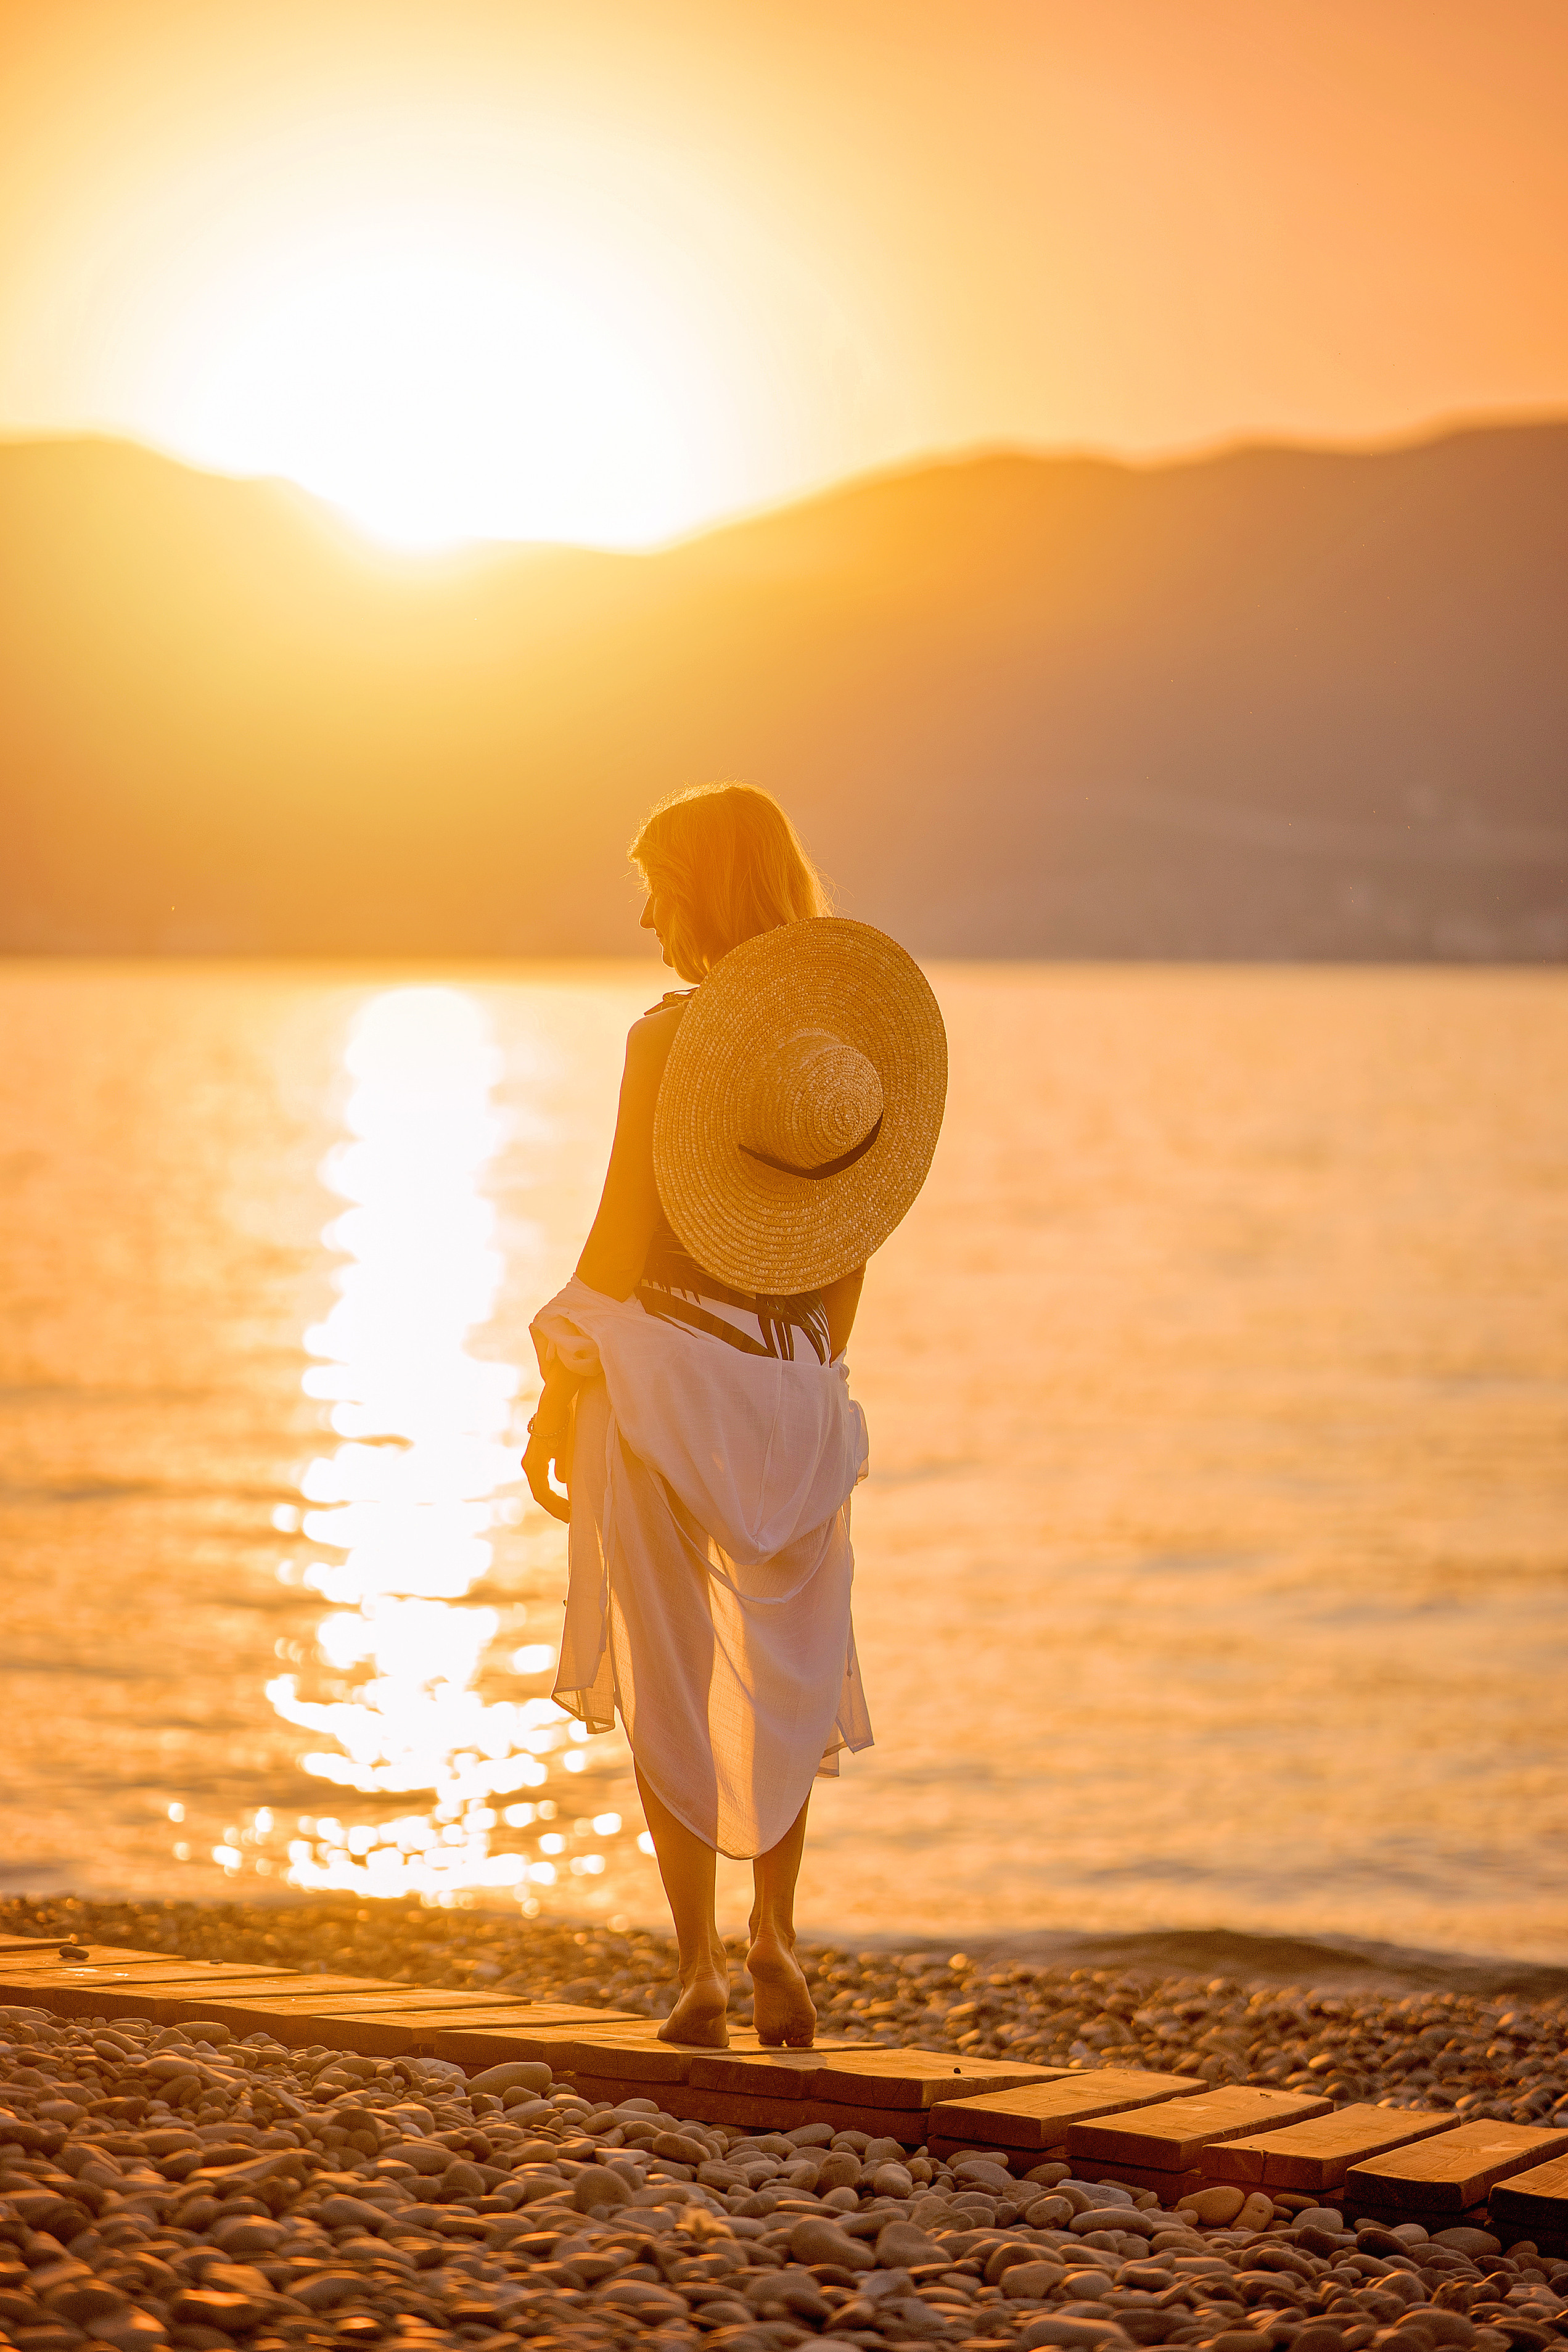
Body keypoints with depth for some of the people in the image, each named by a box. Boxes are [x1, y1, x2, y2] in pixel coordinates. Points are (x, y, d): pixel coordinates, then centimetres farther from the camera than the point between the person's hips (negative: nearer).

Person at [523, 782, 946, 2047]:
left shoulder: (673, 1036, -14)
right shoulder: (853, 1032, 2)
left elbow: (622, 1237, -12)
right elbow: (854, 1244, 8)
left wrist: (559, 1394, -3)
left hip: (663, 1373, -4)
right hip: (791, 1391, 5)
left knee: (669, 1676, 5)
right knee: (777, 1672, 19)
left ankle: (703, 1968, 3)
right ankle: (776, 1933, 9)